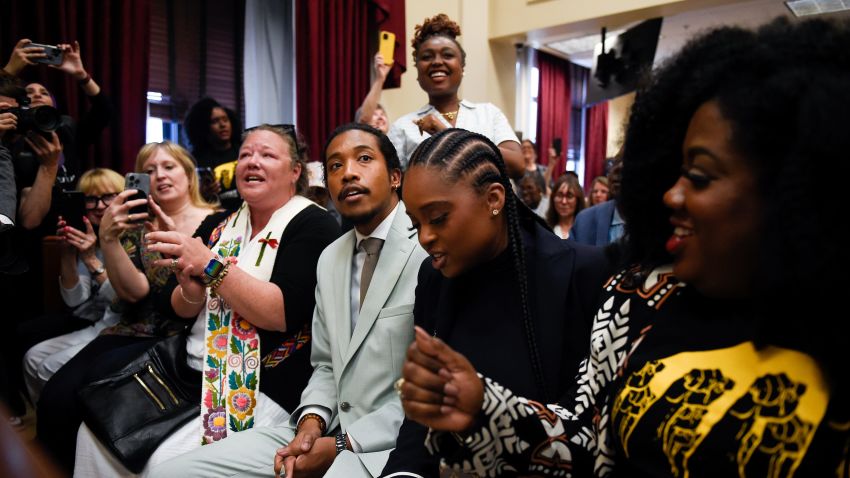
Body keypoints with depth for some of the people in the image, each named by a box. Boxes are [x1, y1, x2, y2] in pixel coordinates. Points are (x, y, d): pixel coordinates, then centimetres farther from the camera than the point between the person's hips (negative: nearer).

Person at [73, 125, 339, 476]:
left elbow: (284, 313, -21)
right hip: (194, 374, 7)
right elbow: (182, 310, 12)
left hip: (262, 389, -6)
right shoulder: (222, 224, 11)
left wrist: (209, 265, -25)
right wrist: (191, 289, -11)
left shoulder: (313, 225, -9)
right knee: (97, 432, -3)